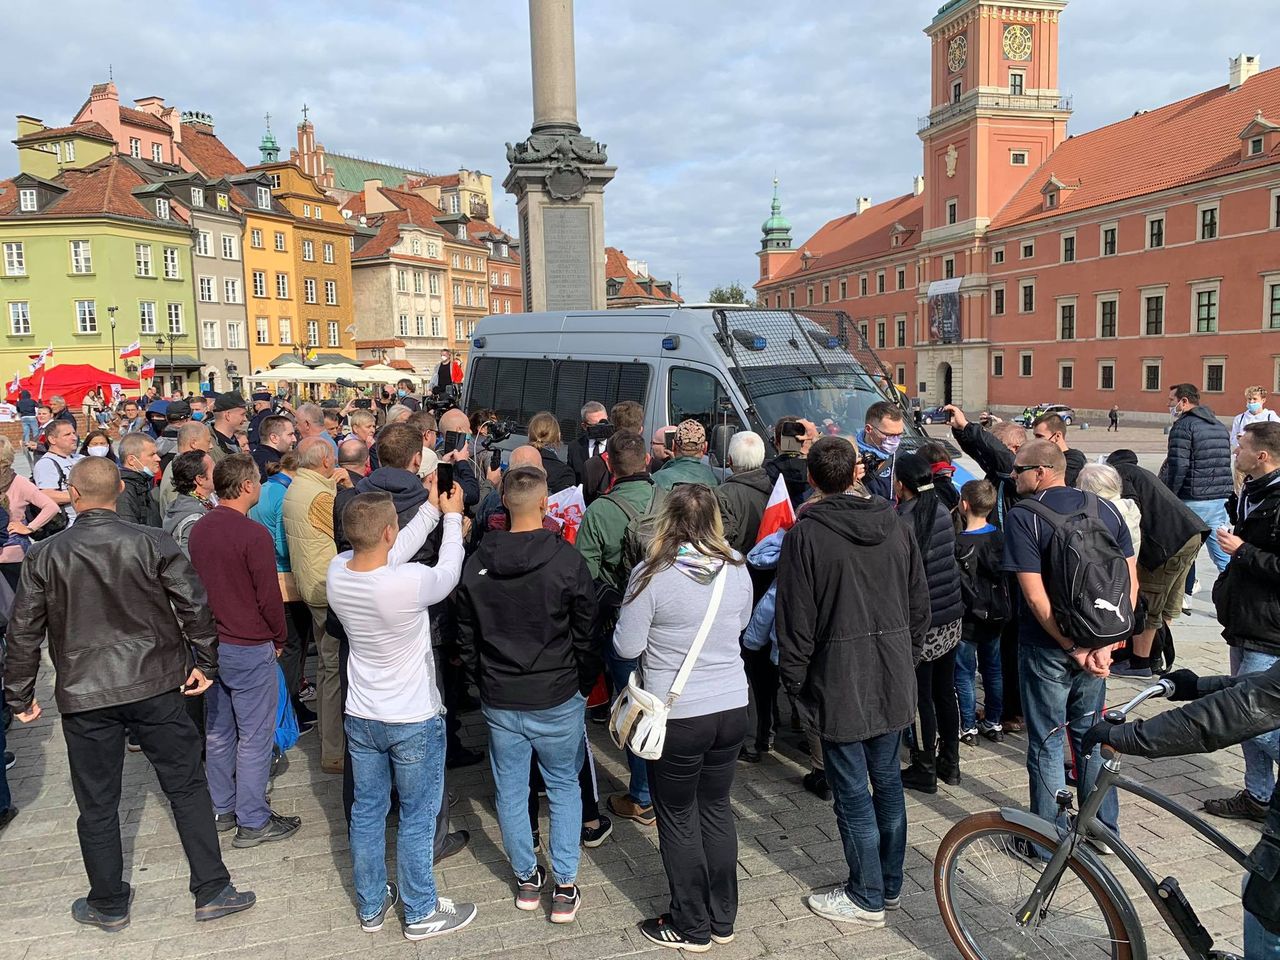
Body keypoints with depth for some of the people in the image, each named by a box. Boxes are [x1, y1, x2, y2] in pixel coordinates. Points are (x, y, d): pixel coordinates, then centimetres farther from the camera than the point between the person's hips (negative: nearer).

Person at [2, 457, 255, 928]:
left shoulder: (45, 556, -4)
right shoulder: (152, 542, -8)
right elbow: (194, 604, -8)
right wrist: (206, 663, 4)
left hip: (83, 694, 1)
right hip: (154, 684, 0)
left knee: (97, 805, 15)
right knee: (186, 787, 10)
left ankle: (109, 906, 29)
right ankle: (213, 891, 16)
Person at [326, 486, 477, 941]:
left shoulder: (336, 572, -15)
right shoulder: (409, 583, -31)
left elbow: (391, 555, 2)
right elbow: (449, 573, -10)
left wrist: (431, 509, 7)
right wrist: (452, 516, 3)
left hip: (360, 717, 6)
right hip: (414, 721, -5)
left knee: (366, 812, 20)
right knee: (417, 818, 12)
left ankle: (371, 906, 38)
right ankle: (420, 914, 28)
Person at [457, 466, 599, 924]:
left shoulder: (477, 563, -4)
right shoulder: (567, 560, -15)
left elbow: (467, 638, 5)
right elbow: (585, 633, -8)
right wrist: (584, 686, 6)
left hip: (499, 700, 3)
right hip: (558, 698, -2)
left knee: (510, 789, 16)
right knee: (564, 786, 14)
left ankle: (526, 878, 31)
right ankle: (565, 886, 19)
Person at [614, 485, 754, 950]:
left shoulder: (652, 575, -17)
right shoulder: (736, 569, -4)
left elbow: (627, 647, -11)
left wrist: (634, 621, 7)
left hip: (676, 717, -5)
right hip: (733, 709, 5)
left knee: (679, 819, 12)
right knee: (717, 809, 20)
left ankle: (691, 926, 26)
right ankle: (723, 919, 33)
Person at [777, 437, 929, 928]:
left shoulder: (805, 534, -13)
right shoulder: (895, 526, 3)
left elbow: (796, 619, -12)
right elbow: (919, 603, 9)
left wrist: (793, 679, -1)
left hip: (839, 681, -6)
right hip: (894, 677, 6)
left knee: (852, 791, 6)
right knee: (888, 781, 18)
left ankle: (867, 898, 19)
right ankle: (890, 885, 32)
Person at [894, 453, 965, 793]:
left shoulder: (905, 521, -19)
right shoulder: (942, 510, 2)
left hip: (921, 622, -7)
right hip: (952, 617, 8)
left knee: (920, 697, 5)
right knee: (945, 691, 18)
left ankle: (924, 771, 16)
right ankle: (949, 763, 30)